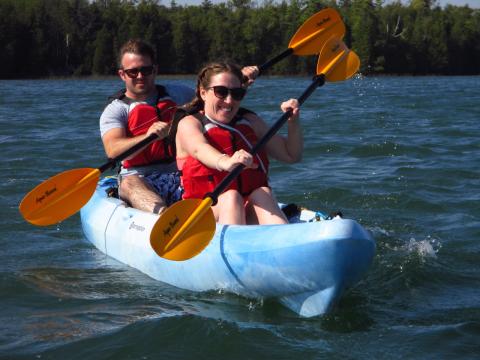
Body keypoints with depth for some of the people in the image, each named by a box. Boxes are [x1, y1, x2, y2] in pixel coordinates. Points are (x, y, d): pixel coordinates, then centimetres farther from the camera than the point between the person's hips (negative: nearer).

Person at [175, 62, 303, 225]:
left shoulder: (251, 122, 19)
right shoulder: (190, 123, 3)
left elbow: (291, 155, 18)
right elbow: (199, 149, -23)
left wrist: (293, 122, -1)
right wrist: (225, 162, -45)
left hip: (251, 212, 3)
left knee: (262, 193, -27)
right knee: (230, 196, -33)